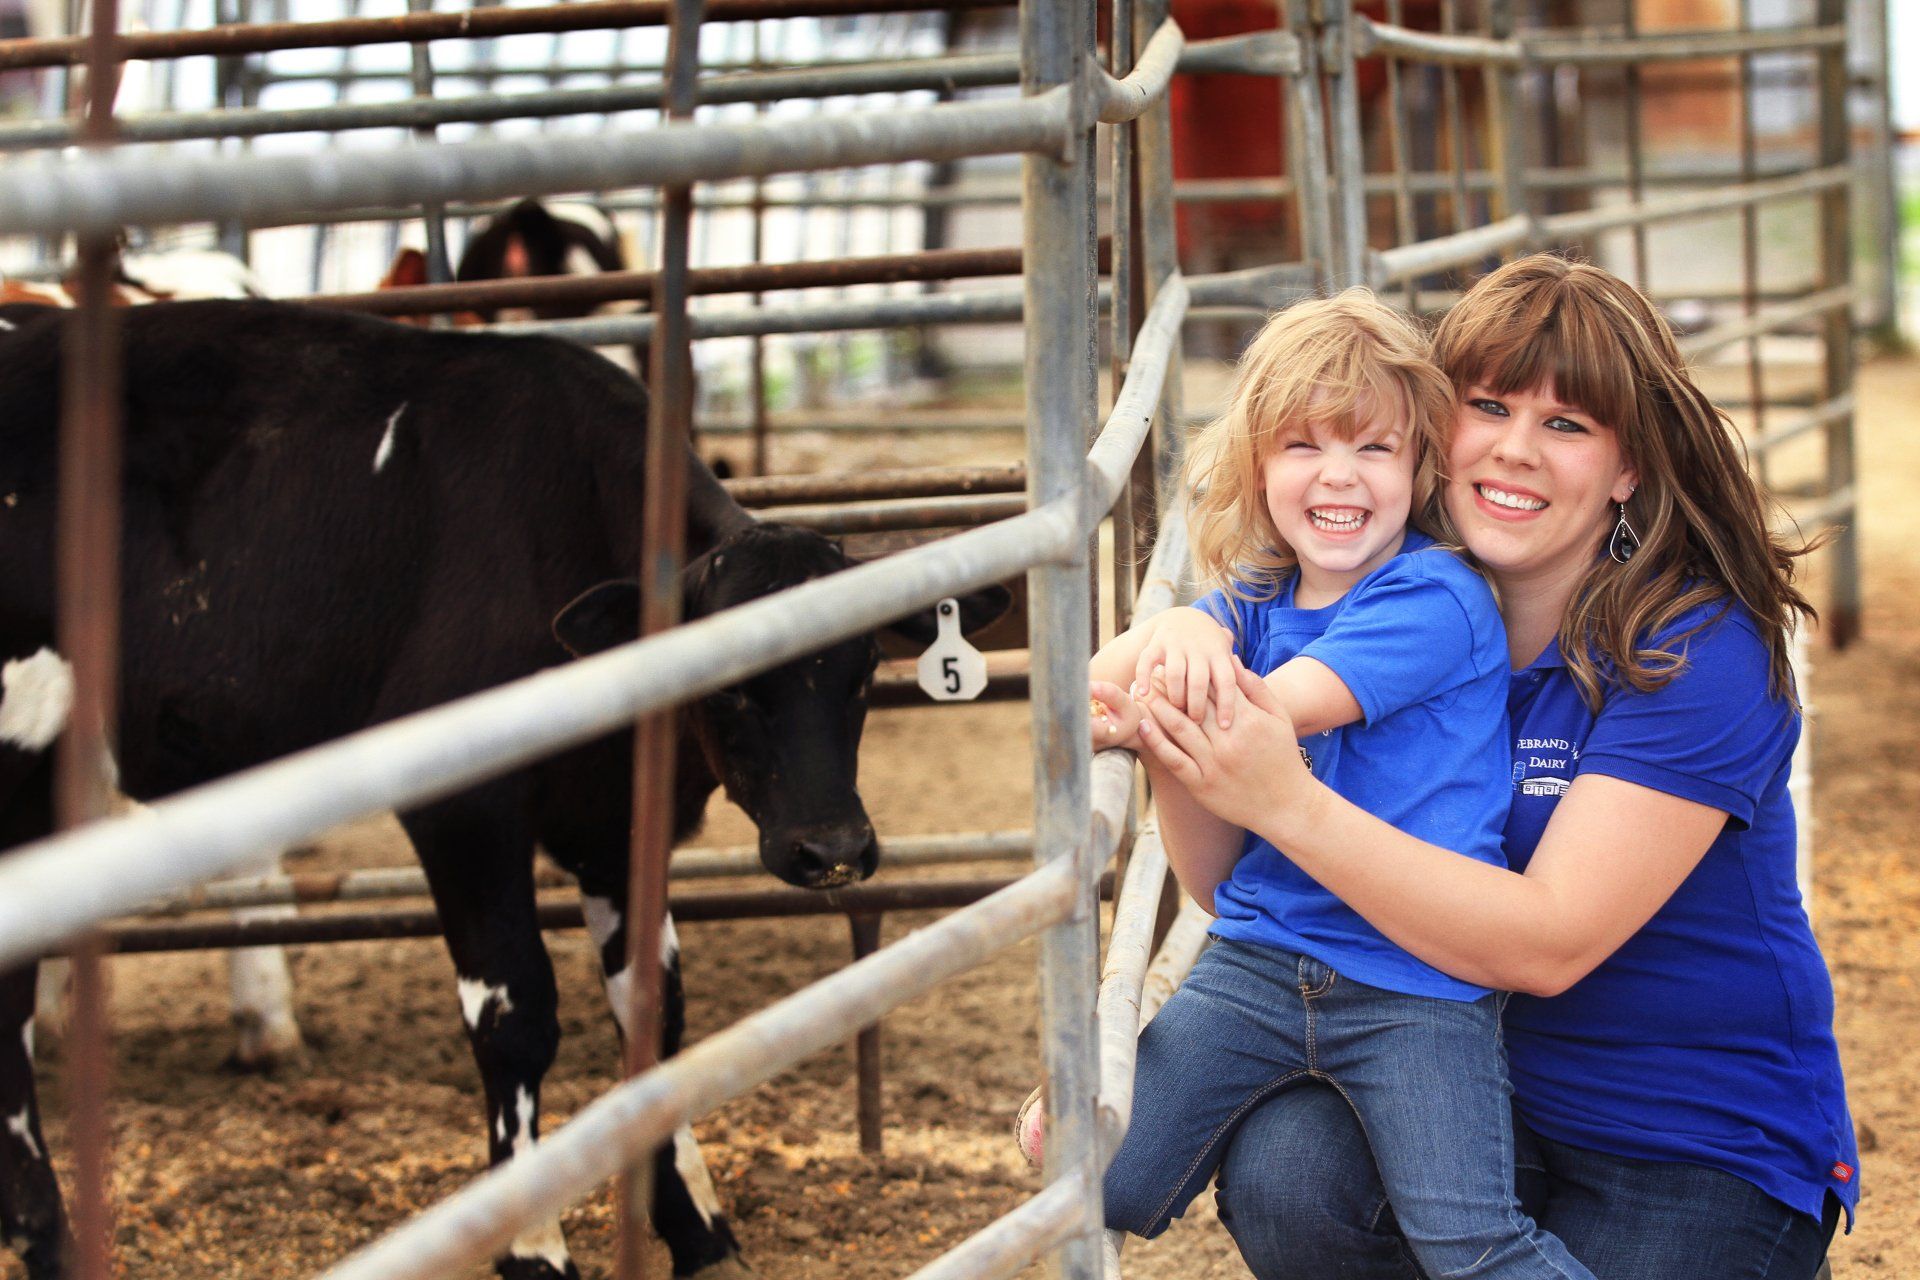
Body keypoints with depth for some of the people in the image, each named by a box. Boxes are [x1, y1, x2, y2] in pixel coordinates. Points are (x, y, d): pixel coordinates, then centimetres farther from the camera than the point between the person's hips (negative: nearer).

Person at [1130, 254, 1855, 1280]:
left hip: (1707, 1149, -3)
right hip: (1485, 1092, 4)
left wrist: (1289, 803, -33)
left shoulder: (1698, 654, -16)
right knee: (1281, 1173, -25)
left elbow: (1548, 943, -25)